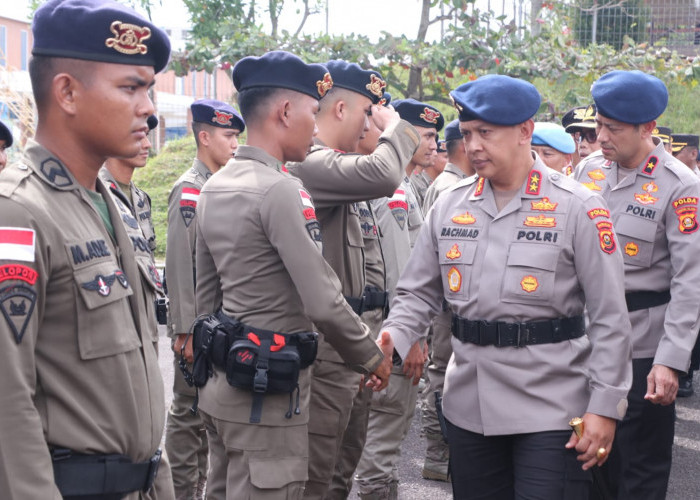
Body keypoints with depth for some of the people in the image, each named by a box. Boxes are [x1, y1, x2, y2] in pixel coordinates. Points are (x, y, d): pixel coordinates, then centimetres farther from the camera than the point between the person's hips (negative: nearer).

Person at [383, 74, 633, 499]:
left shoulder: (577, 207, -7)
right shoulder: (450, 205, 6)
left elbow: (610, 319, -7)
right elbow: (418, 293, 10)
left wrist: (604, 408, -10)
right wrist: (391, 342, -10)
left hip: (551, 409, -4)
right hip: (469, 407, 5)